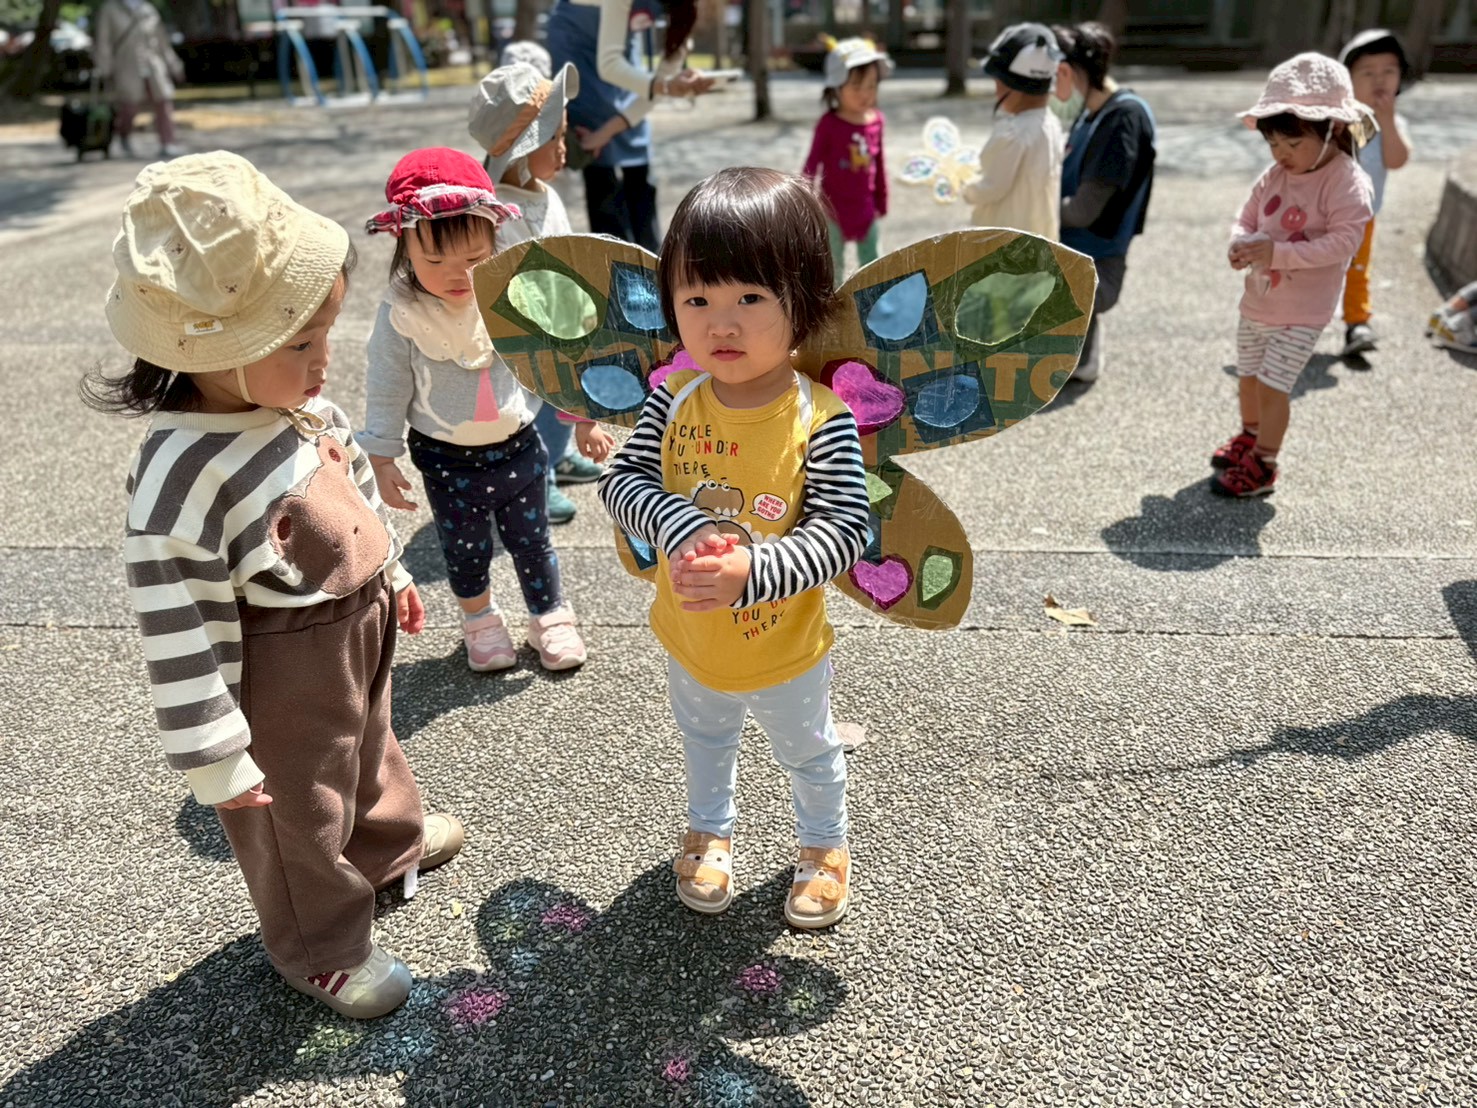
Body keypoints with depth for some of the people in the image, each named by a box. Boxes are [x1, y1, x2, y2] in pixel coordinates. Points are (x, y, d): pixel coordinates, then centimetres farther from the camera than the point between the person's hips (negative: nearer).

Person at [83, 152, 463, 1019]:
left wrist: (392, 573, 22)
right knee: (301, 815, 16)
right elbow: (181, 635, -28)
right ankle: (324, 949, 42)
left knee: (371, 750, 33)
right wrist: (217, 759, -20)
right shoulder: (184, 476, -34)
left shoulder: (304, 405, -9)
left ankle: (390, 843, 63)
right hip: (284, 681, -8)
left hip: (361, 634, 8)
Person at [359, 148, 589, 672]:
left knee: (531, 541, 16)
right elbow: (387, 392, -8)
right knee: (465, 551, 17)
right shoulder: (401, 316, -17)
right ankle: (481, 621, 42)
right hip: (447, 462, -1)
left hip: (518, 448, 1)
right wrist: (381, 459, -6)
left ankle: (550, 618, 38)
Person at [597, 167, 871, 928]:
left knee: (808, 752, 26)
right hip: (689, 639, 4)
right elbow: (623, 479, -17)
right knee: (704, 739, 32)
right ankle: (710, 830, 61)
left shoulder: (821, 420, -28)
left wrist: (752, 570, -45)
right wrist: (682, 530, -36)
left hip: (784, 651, -3)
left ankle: (824, 844, 56)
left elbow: (840, 535, -30)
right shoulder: (674, 399, -17)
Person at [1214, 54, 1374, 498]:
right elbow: (1246, 218, 6)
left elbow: (1342, 241, -26)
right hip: (1257, 301, 7)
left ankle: (1262, 465, 9)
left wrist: (1277, 252, -34)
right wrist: (1241, 244, -19)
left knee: (1273, 386, -5)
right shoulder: (1274, 176, -1)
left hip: (1302, 312, -6)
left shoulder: (1348, 182, -19)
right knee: (1248, 376, 19)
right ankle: (1250, 435, 43)